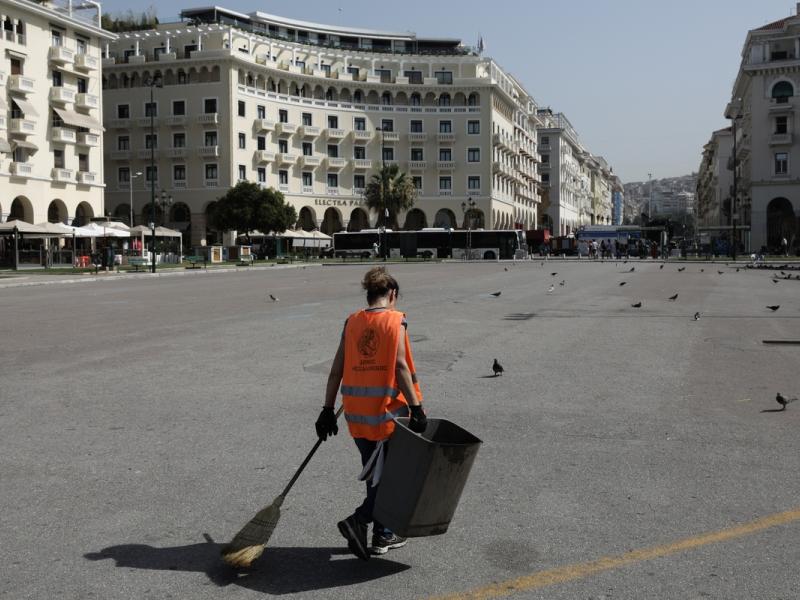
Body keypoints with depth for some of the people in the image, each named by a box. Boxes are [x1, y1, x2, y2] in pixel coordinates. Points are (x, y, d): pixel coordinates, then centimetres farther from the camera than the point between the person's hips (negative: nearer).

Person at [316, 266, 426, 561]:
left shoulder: (352, 322, 7)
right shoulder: (395, 320, -6)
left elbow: (337, 369, 6)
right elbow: (400, 367, -15)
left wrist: (328, 410, 10)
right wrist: (416, 408, -14)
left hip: (357, 412, 5)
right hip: (388, 410, -5)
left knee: (377, 474, 16)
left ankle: (383, 535, 23)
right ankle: (359, 519, -7)